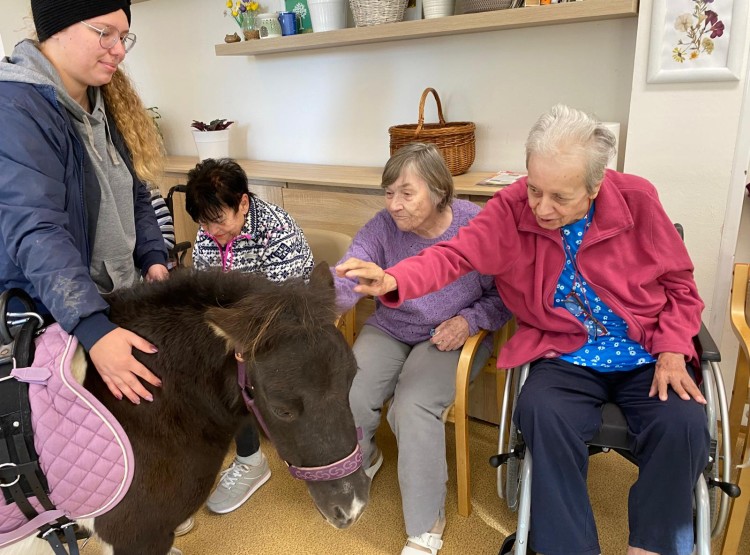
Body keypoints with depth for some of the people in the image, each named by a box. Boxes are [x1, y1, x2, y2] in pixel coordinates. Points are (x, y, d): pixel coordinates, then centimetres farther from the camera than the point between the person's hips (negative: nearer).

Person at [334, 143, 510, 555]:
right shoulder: (383, 227, -11)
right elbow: (346, 281, -25)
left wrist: (469, 320, -21)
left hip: (451, 336, -3)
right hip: (389, 331, 3)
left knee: (412, 407, -27)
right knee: (346, 399, -17)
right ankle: (363, 459, 24)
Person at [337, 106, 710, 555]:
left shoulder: (637, 199, -8)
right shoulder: (511, 209, -11)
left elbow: (679, 283, 2)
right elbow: (456, 255, -21)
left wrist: (672, 350, -10)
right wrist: (393, 280, -39)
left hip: (647, 355, 1)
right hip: (566, 357, -1)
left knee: (683, 424, -25)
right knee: (542, 413, -30)